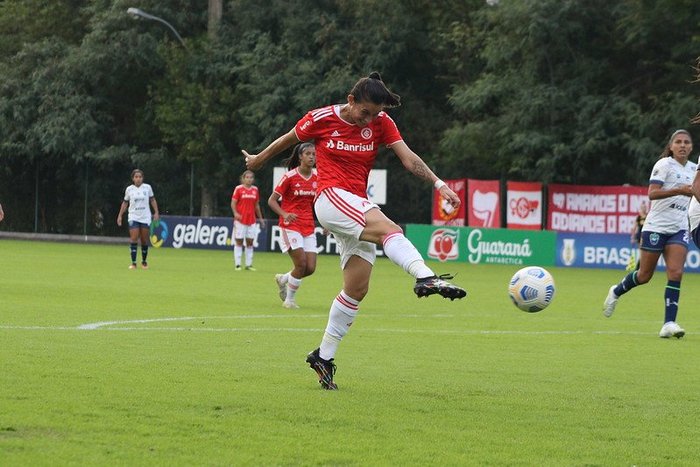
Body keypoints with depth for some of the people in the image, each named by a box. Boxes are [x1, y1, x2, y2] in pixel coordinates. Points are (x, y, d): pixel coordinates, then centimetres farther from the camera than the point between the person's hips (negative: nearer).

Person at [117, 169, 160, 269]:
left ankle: (144, 261, 20)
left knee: (144, 240, 4)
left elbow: (152, 200, 9)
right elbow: (125, 203, 11)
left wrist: (156, 212, 1)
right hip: (134, 217, -1)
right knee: (133, 239, -12)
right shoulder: (129, 189, 1)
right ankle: (133, 263, -9)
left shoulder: (147, 187, 0)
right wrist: (120, 215, 7)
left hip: (145, 218, 1)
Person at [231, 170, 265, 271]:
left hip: (251, 220, 4)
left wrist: (260, 218, 17)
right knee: (239, 242, -2)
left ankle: (249, 264, 9)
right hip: (240, 220, -4)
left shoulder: (255, 190, 10)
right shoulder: (238, 189, -3)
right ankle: (237, 264, 2)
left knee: (250, 242, 4)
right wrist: (235, 213, -22)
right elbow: (233, 203, -5)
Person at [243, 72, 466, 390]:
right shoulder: (321, 119, -3)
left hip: (358, 206, 6)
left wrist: (438, 183, -21)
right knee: (389, 229, -33)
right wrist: (259, 159, 29)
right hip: (331, 198, -6)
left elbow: (408, 158, -6)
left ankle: (324, 356, 15)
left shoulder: (381, 123, 4)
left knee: (357, 288, 3)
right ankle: (426, 278, -60)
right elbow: (287, 140, 14)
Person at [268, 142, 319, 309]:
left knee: (310, 268, -3)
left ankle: (283, 279, 26)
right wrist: (284, 214, -23)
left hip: (308, 227, 5)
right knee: (301, 263, -16)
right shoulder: (290, 177, -8)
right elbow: (272, 200, -6)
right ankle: (289, 300, 3)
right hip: (291, 225, -5)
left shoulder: (317, 178, 6)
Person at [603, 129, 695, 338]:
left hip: (679, 229, 4)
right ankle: (616, 292, 34)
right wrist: (679, 190, -29)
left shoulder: (693, 169, 12)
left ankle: (669, 323, -16)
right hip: (656, 226, -4)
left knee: (675, 273, -13)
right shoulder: (664, 164, -8)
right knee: (644, 275, 4)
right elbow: (652, 193, -20)